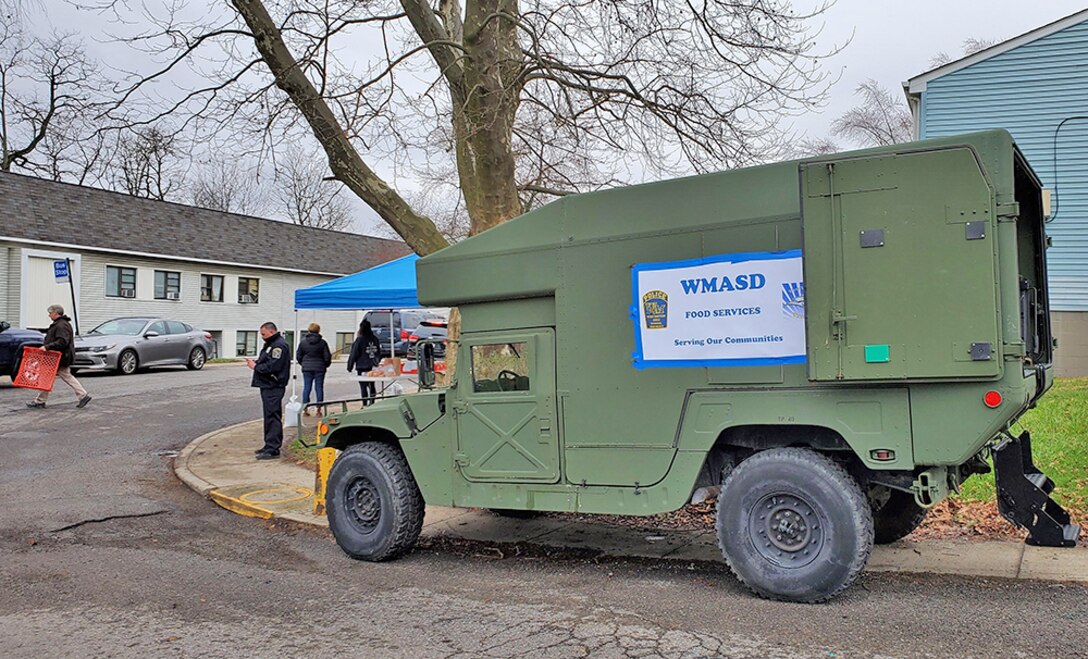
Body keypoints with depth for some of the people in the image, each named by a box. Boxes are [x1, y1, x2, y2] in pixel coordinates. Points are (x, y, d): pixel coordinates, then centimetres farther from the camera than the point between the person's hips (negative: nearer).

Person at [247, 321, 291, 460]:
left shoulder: (279, 345, -15)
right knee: (269, 416, 15)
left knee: (273, 417, -9)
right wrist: (256, 361, 6)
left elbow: (272, 367, -23)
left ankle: (273, 449, -9)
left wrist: (255, 366, -12)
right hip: (268, 386, 11)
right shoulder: (272, 344, 20)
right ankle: (269, 446, 23)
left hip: (273, 387, -11)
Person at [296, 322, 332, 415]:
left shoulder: (303, 342, -1)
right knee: (319, 388, 4)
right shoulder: (322, 342, -6)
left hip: (307, 369, 1)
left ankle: (305, 409, 7)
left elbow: (298, 356, 6)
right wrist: (326, 365, 16)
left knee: (306, 388, 6)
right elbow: (327, 357, -3)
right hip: (319, 368, -1)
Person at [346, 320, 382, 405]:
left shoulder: (360, 340, -12)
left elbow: (354, 354, -9)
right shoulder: (375, 339, 6)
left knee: (363, 386, -2)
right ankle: (372, 403, 15)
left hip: (362, 367, -6)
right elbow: (379, 352, 15)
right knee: (371, 385, 13)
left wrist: (350, 366, -1)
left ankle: (365, 405, -3)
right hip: (373, 366, 6)